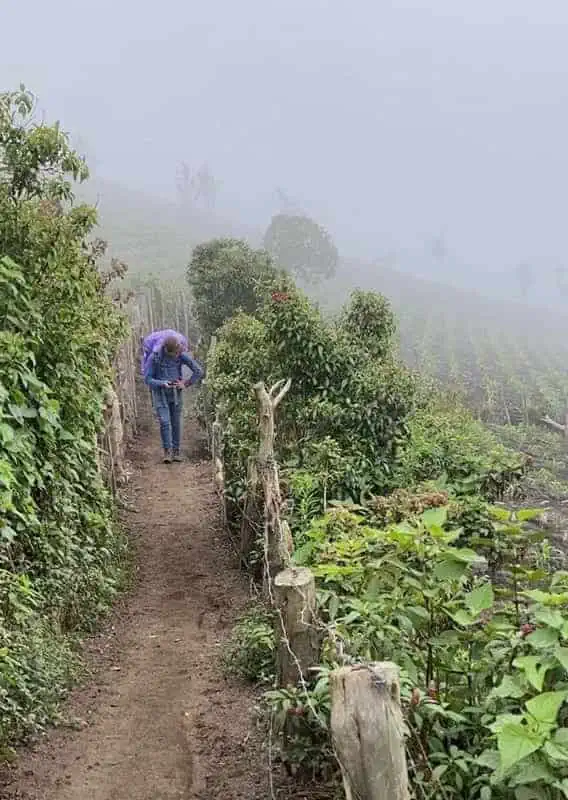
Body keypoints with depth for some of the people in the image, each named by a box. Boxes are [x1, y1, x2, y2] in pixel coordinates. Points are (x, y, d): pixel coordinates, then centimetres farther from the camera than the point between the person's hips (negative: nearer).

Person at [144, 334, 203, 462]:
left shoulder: (182, 355, -13)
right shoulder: (154, 358, -17)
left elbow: (199, 371, -8)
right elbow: (148, 379, -13)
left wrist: (185, 384, -11)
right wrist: (162, 384, -28)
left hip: (175, 394, 2)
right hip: (160, 395, -2)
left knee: (176, 423, 5)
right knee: (164, 422, -14)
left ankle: (176, 452, 16)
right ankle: (167, 452, -4)